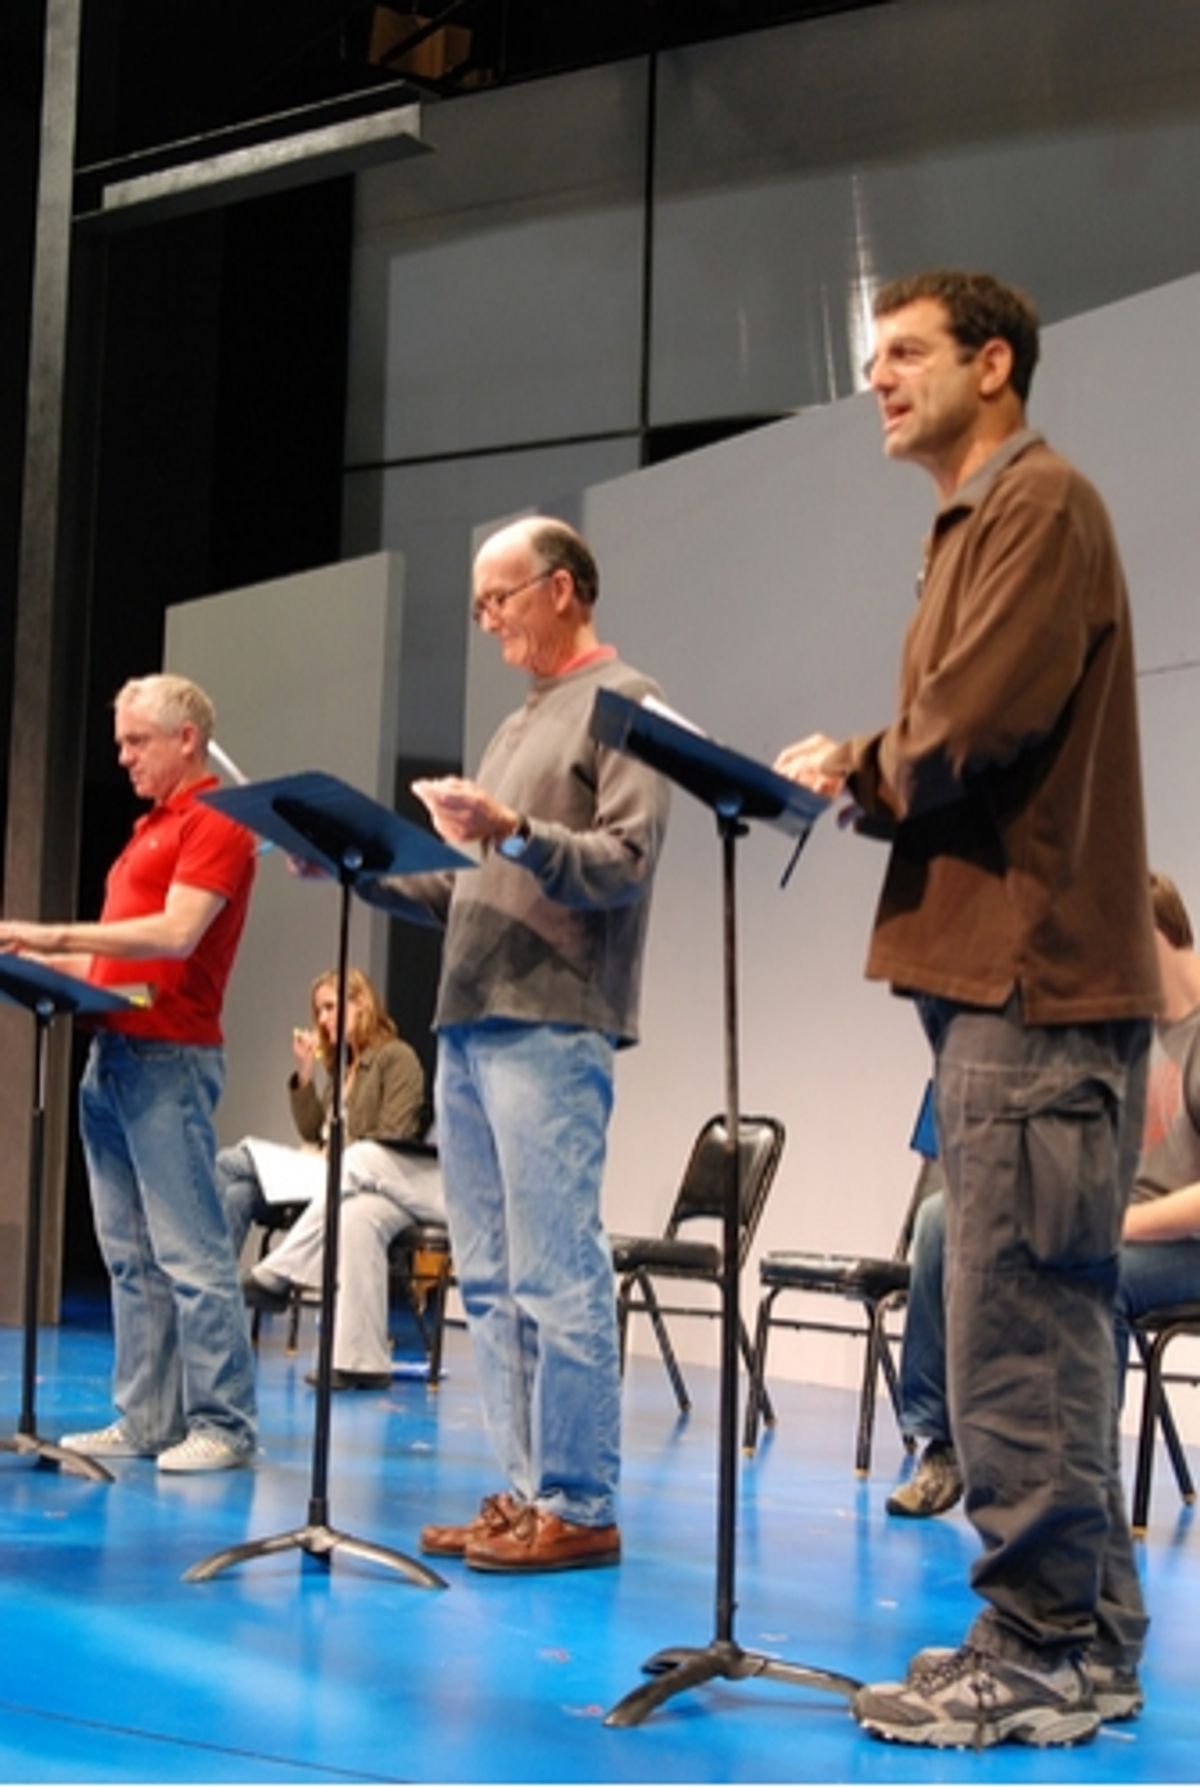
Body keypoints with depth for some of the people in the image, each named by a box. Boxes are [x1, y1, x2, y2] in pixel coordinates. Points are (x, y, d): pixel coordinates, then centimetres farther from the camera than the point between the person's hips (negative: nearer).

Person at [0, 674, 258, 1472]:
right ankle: (148, 1420, 10)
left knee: (189, 1251, -8)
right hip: (115, 1053, 10)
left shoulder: (213, 823, -7)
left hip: (169, 1058, -9)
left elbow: (175, 933, -19)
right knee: (130, 1255, 7)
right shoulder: (153, 827, 21)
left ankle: (222, 1425, -5)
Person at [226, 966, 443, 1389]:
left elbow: (394, 1138, -9)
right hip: (343, 1182, 7)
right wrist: (305, 1073, 9)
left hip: (391, 1184, -7)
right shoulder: (341, 1066, 23)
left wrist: (341, 1155, -15)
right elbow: (313, 1134, 15)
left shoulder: (397, 1058, 1)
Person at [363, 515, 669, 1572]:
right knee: (491, 1279, 8)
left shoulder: (622, 704, 0)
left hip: (551, 1032, -9)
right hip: (470, 1028, 9)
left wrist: (514, 831, -26)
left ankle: (579, 1508, -4)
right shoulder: (518, 724, 25)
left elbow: (626, 863, -13)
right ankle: (525, 1492, 13)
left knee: (557, 1278, -9)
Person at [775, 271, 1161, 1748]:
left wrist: (863, 775, -1)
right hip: (996, 972, 10)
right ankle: (1083, 1632, 20)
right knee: (1042, 1323, 12)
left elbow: (972, 726, -19)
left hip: (1033, 979, -10)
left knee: (1014, 1327, -8)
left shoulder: (1042, 504, -7)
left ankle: (1041, 1652, -2)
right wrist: (863, 777, 1)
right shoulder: (975, 524, 23)